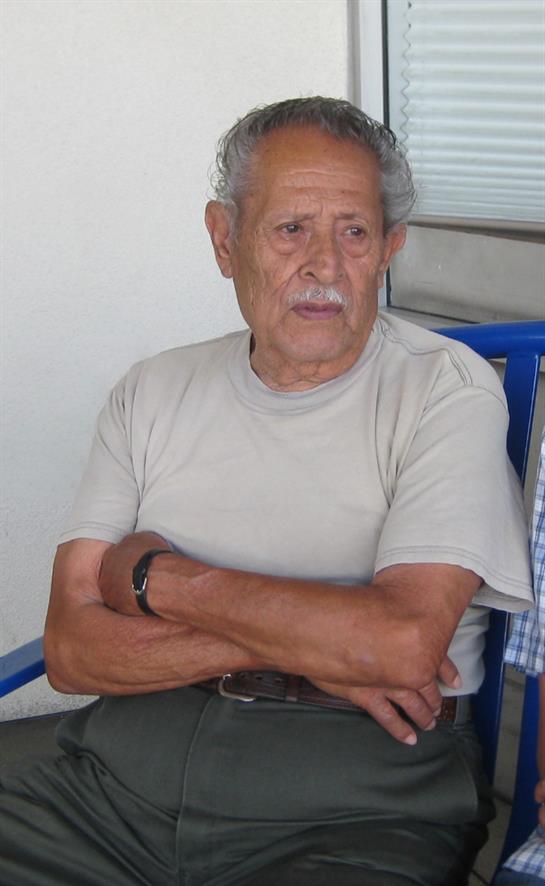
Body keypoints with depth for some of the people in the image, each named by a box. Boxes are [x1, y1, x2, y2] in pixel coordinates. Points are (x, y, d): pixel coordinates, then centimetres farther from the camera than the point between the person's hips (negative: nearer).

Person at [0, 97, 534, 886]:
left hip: (353, 808, -3)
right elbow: (72, 648, 1)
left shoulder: (448, 389, -2)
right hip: (120, 777, 3)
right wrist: (306, 640, -12)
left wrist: (156, 576, -6)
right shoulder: (153, 393, 9)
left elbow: (405, 645, -16)